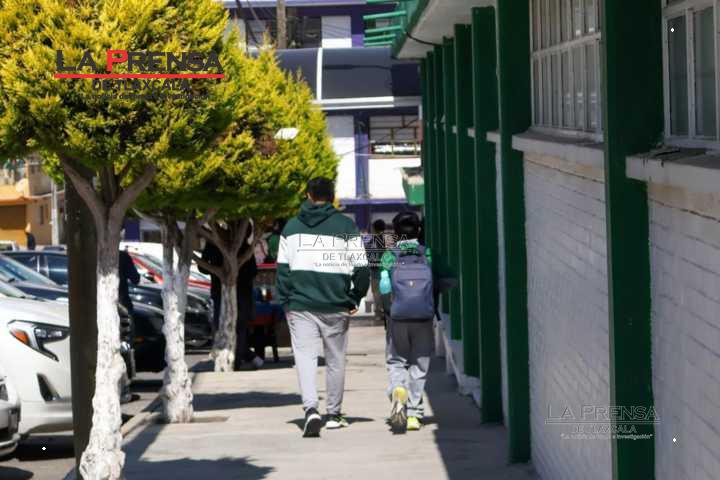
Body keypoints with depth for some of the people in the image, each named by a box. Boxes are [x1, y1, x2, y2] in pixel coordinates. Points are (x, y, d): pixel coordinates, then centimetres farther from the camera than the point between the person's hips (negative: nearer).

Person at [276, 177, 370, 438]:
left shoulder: (292, 226, 6)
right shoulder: (346, 226, -1)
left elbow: (282, 267, 5)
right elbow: (361, 268, -2)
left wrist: (285, 301, 9)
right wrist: (355, 299, 9)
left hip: (301, 305, 0)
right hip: (336, 307, 0)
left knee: (305, 357, -3)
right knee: (335, 360, 13)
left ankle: (311, 409, -23)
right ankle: (334, 414, 22)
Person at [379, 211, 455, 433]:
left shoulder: (390, 256, 0)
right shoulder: (428, 255, 3)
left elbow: (383, 287, -11)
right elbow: (449, 280, -4)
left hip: (397, 318, -1)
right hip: (424, 318, 1)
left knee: (396, 361, 13)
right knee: (419, 365, 9)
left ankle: (398, 391, -18)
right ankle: (413, 414, 6)